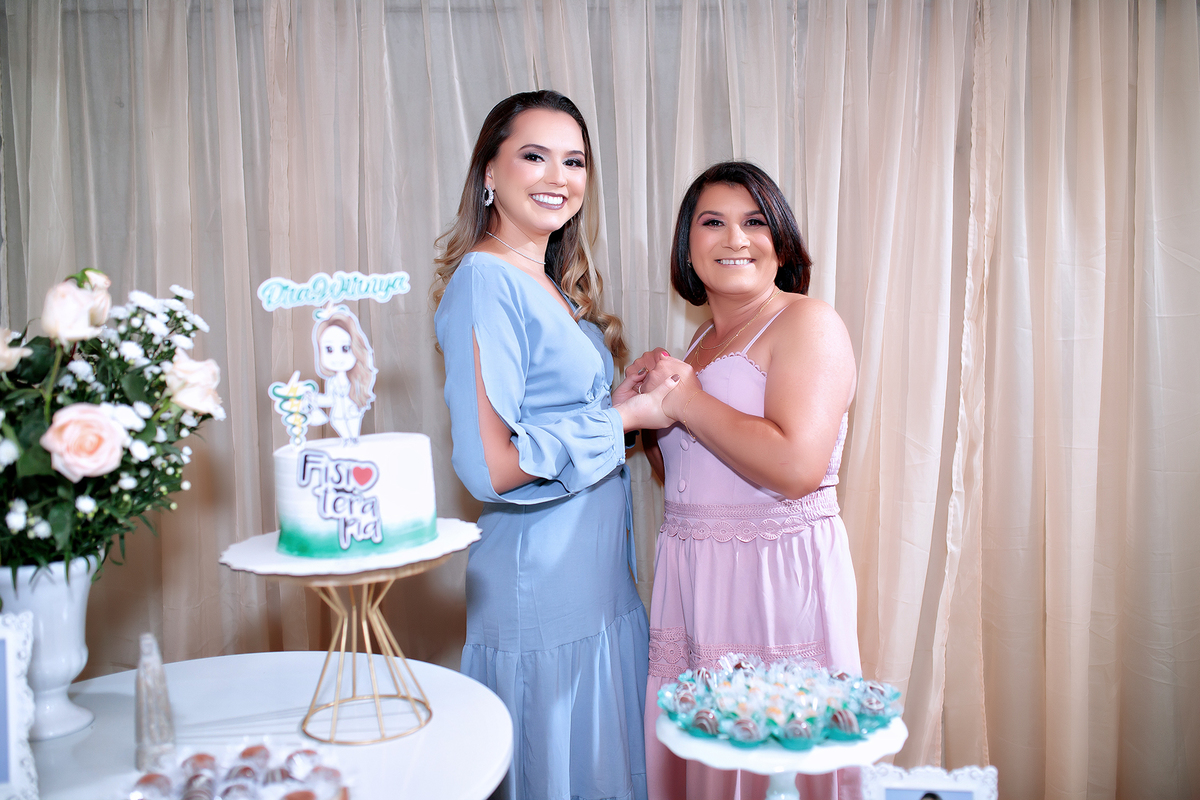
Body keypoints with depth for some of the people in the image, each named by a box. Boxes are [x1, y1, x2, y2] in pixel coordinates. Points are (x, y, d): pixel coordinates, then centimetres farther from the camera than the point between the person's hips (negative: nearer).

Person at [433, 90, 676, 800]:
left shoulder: (556, 287, 11)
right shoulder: (484, 278, -16)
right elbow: (489, 466, -24)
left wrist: (614, 400, 1)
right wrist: (623, 418, -15)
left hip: (602, 584, 9)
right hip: (542, 589, -8)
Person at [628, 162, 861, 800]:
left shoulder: (808, 323, -9)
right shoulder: (704, 340, 15)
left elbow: (796, 467, -23)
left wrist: (687, 400, -15)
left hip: (778, 578, -7)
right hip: (692, 579, 7)